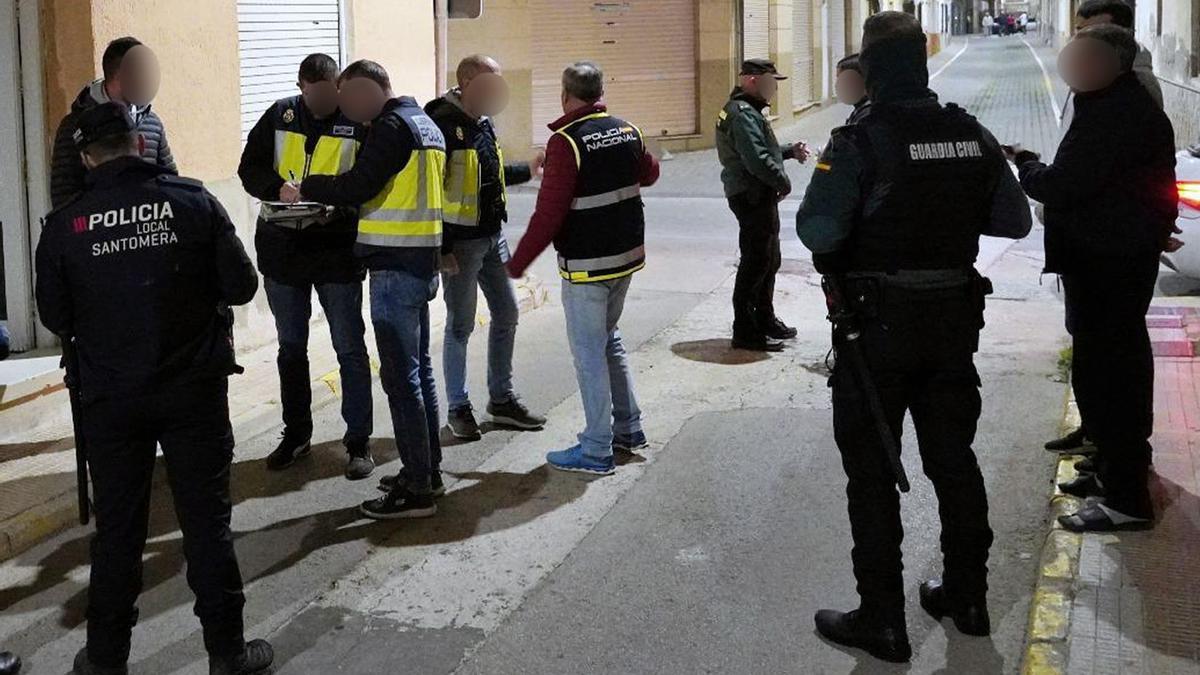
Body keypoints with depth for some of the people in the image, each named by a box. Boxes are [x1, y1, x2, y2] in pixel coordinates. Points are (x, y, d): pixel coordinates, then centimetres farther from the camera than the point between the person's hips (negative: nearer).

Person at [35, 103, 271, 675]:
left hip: (110, 397, 1)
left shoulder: (64, 225, -5)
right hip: (194, 389, -1)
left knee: (117, 526, 12)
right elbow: (241, 286, -6)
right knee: (206, 519, 8)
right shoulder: (194, 202, -8)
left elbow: (55, 319, 1)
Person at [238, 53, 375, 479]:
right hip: (282, 247, 4)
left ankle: (359, 441, 11)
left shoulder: (359, 122, -5)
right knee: (290, 346, 14)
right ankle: (296, 435, 28)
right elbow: (250, 168, 5)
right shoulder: (279, 116, 4)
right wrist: (278, 188, -15)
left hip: (337, 248, -3)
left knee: (350, 348, 1)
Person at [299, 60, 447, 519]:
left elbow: (356, 186, -21)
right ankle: (429, 471, 25)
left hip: (395, 266, -10)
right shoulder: (426, 124, 16)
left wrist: (306, 187, -5)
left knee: (400, 375, -6)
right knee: (419, 368, 17)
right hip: (422, 261, 10)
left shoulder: (391, 126, -14)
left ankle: (416, 489, -2)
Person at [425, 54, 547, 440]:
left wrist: (529, 170, 13)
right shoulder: (443, 123, -17)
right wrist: (441, 247, -20)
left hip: (493, 236, 9)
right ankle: (458, 408, 15)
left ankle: (502, 399, 27)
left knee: (506, 314, 14)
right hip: (460, 243, -9)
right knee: (460, 325, 1)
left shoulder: (483, 122, 10)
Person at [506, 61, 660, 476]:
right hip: (626, 255, 8)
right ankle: (629, 429, 29)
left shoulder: (566, 141, -17)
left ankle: (597, 451, 5)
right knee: (609, 339, 22)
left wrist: (518, 263, -12)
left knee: (589, 350, 0)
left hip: (586, 265, -8)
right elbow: (649, 173, 23)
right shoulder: (627, 131, 4)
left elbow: (549, 212, -20)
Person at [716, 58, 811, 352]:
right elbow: (757, 160, -27)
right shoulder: (743, 114, -18)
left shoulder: (747, 110, 17)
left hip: (759, 196, 11)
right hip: (753, 197, -11)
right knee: (756, 262, -7)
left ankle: (765, 320, 33)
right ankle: (745, 332, -1)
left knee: (769, 260, 20)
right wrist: (783, 182, -16)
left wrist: (790, 151, 12)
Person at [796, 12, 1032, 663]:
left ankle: (881, 620, 9)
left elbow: (817, 232, -24)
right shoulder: (973, 136, 1)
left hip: (878, 323, -5)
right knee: (953, 457, 18)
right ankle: (967, 596, 31)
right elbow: (1015, 221, 6)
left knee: (871, 470, 4)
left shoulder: (858, 143, -16)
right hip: (954, 321, 5)